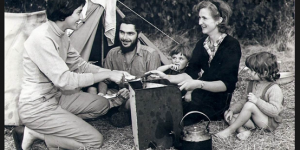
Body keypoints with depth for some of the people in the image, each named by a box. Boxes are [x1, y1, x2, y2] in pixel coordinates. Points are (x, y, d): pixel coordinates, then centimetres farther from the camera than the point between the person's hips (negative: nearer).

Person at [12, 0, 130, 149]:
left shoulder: (61, 35, 3)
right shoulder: (42, 38, -25)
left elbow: (80, 65, 10)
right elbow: (65, 80, -27)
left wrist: (113, 73, -2)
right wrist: (107, 75, -21)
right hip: (37, 108, -9)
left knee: (102, 104, 11)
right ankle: (35, 133, -3)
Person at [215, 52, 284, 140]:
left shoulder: (274, 89, -19)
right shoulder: (252, 84, 5)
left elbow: (275, 111, -26)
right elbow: (243, 101, 11)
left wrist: (257, 101, -32)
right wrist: (232, 110, -5)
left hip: (269, 123, -8)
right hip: (252, 119, 8)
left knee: (250, 105, -33)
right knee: (228, 114, -7)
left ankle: (230, 129, -23)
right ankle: (243, 131, -30)